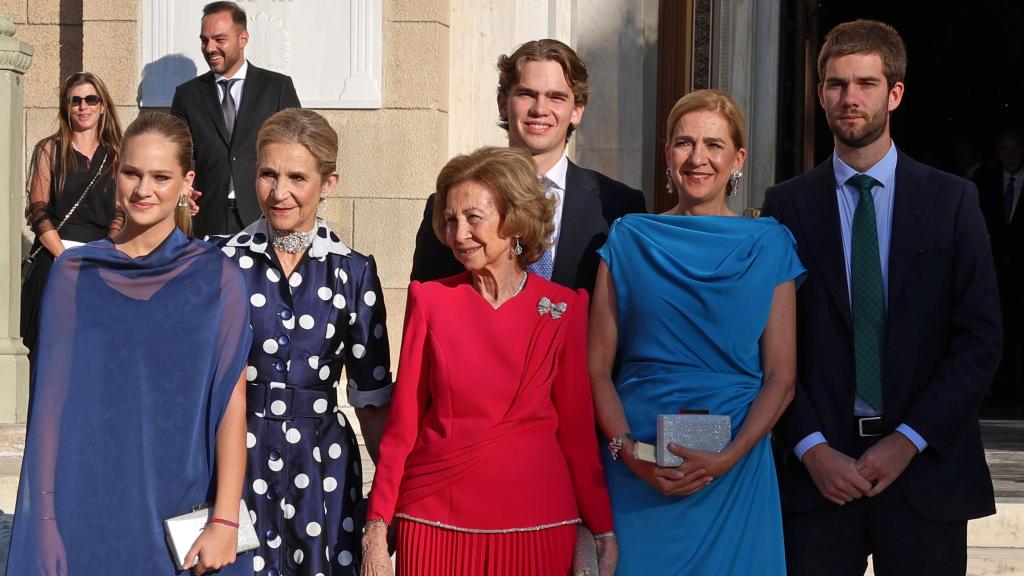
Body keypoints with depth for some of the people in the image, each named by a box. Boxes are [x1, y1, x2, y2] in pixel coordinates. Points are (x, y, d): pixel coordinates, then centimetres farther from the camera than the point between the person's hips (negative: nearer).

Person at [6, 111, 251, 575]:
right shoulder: (73, 274, 3)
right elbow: (53, 398, 2)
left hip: (180, 513, -1)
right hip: (88, 510, 1)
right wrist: (46, 523, -3)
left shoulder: (215, 277, -2)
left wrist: (225, 521, -12)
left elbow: (232, 402, -6)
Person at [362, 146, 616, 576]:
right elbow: (402, 423, 2)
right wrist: (377, 530, -2)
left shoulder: (565, 308, 1)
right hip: (435, 520, 0)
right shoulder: (430, 300, 1)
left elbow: (577, 427, 3)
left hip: (536, 524, 0)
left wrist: (604, 532, -1)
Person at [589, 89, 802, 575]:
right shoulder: (629, 240, 4)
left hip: (735, 474, 0)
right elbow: (597, 367, 2)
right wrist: (627, 450, -13)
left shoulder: (768, 246, 4)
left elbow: (781, 377, 0)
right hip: (635, 475, 0)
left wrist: (727, 458, -14)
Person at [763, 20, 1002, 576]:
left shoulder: (952, 200, 4)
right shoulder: (787, 205, 5)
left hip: (924, 464, 0)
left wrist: (908, 441, -8)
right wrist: (812, 448, -9)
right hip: (817, 465, 0)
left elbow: (980, 338, 0)